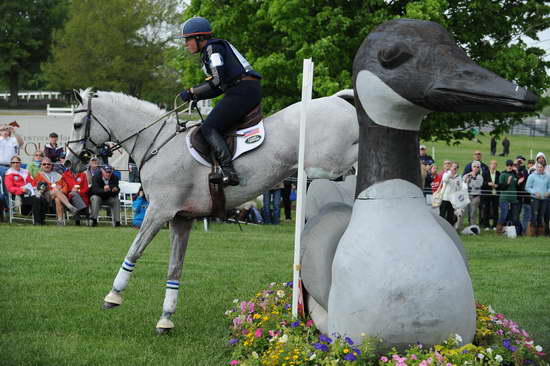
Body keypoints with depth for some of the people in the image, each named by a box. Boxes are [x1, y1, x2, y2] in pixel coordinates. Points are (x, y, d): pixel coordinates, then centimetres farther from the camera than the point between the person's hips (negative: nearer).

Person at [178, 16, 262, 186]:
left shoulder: (213, 48, -4)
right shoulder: (209, 52, 26)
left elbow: (217, 81, -15)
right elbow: (220, 88, 25)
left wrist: (192, 91, -6)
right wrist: (194, 96, 16)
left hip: (242, 91, -10)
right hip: (251, 91, 10)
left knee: (209, 128, -13)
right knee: (214, 127, 17)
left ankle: (228, 171, -28)